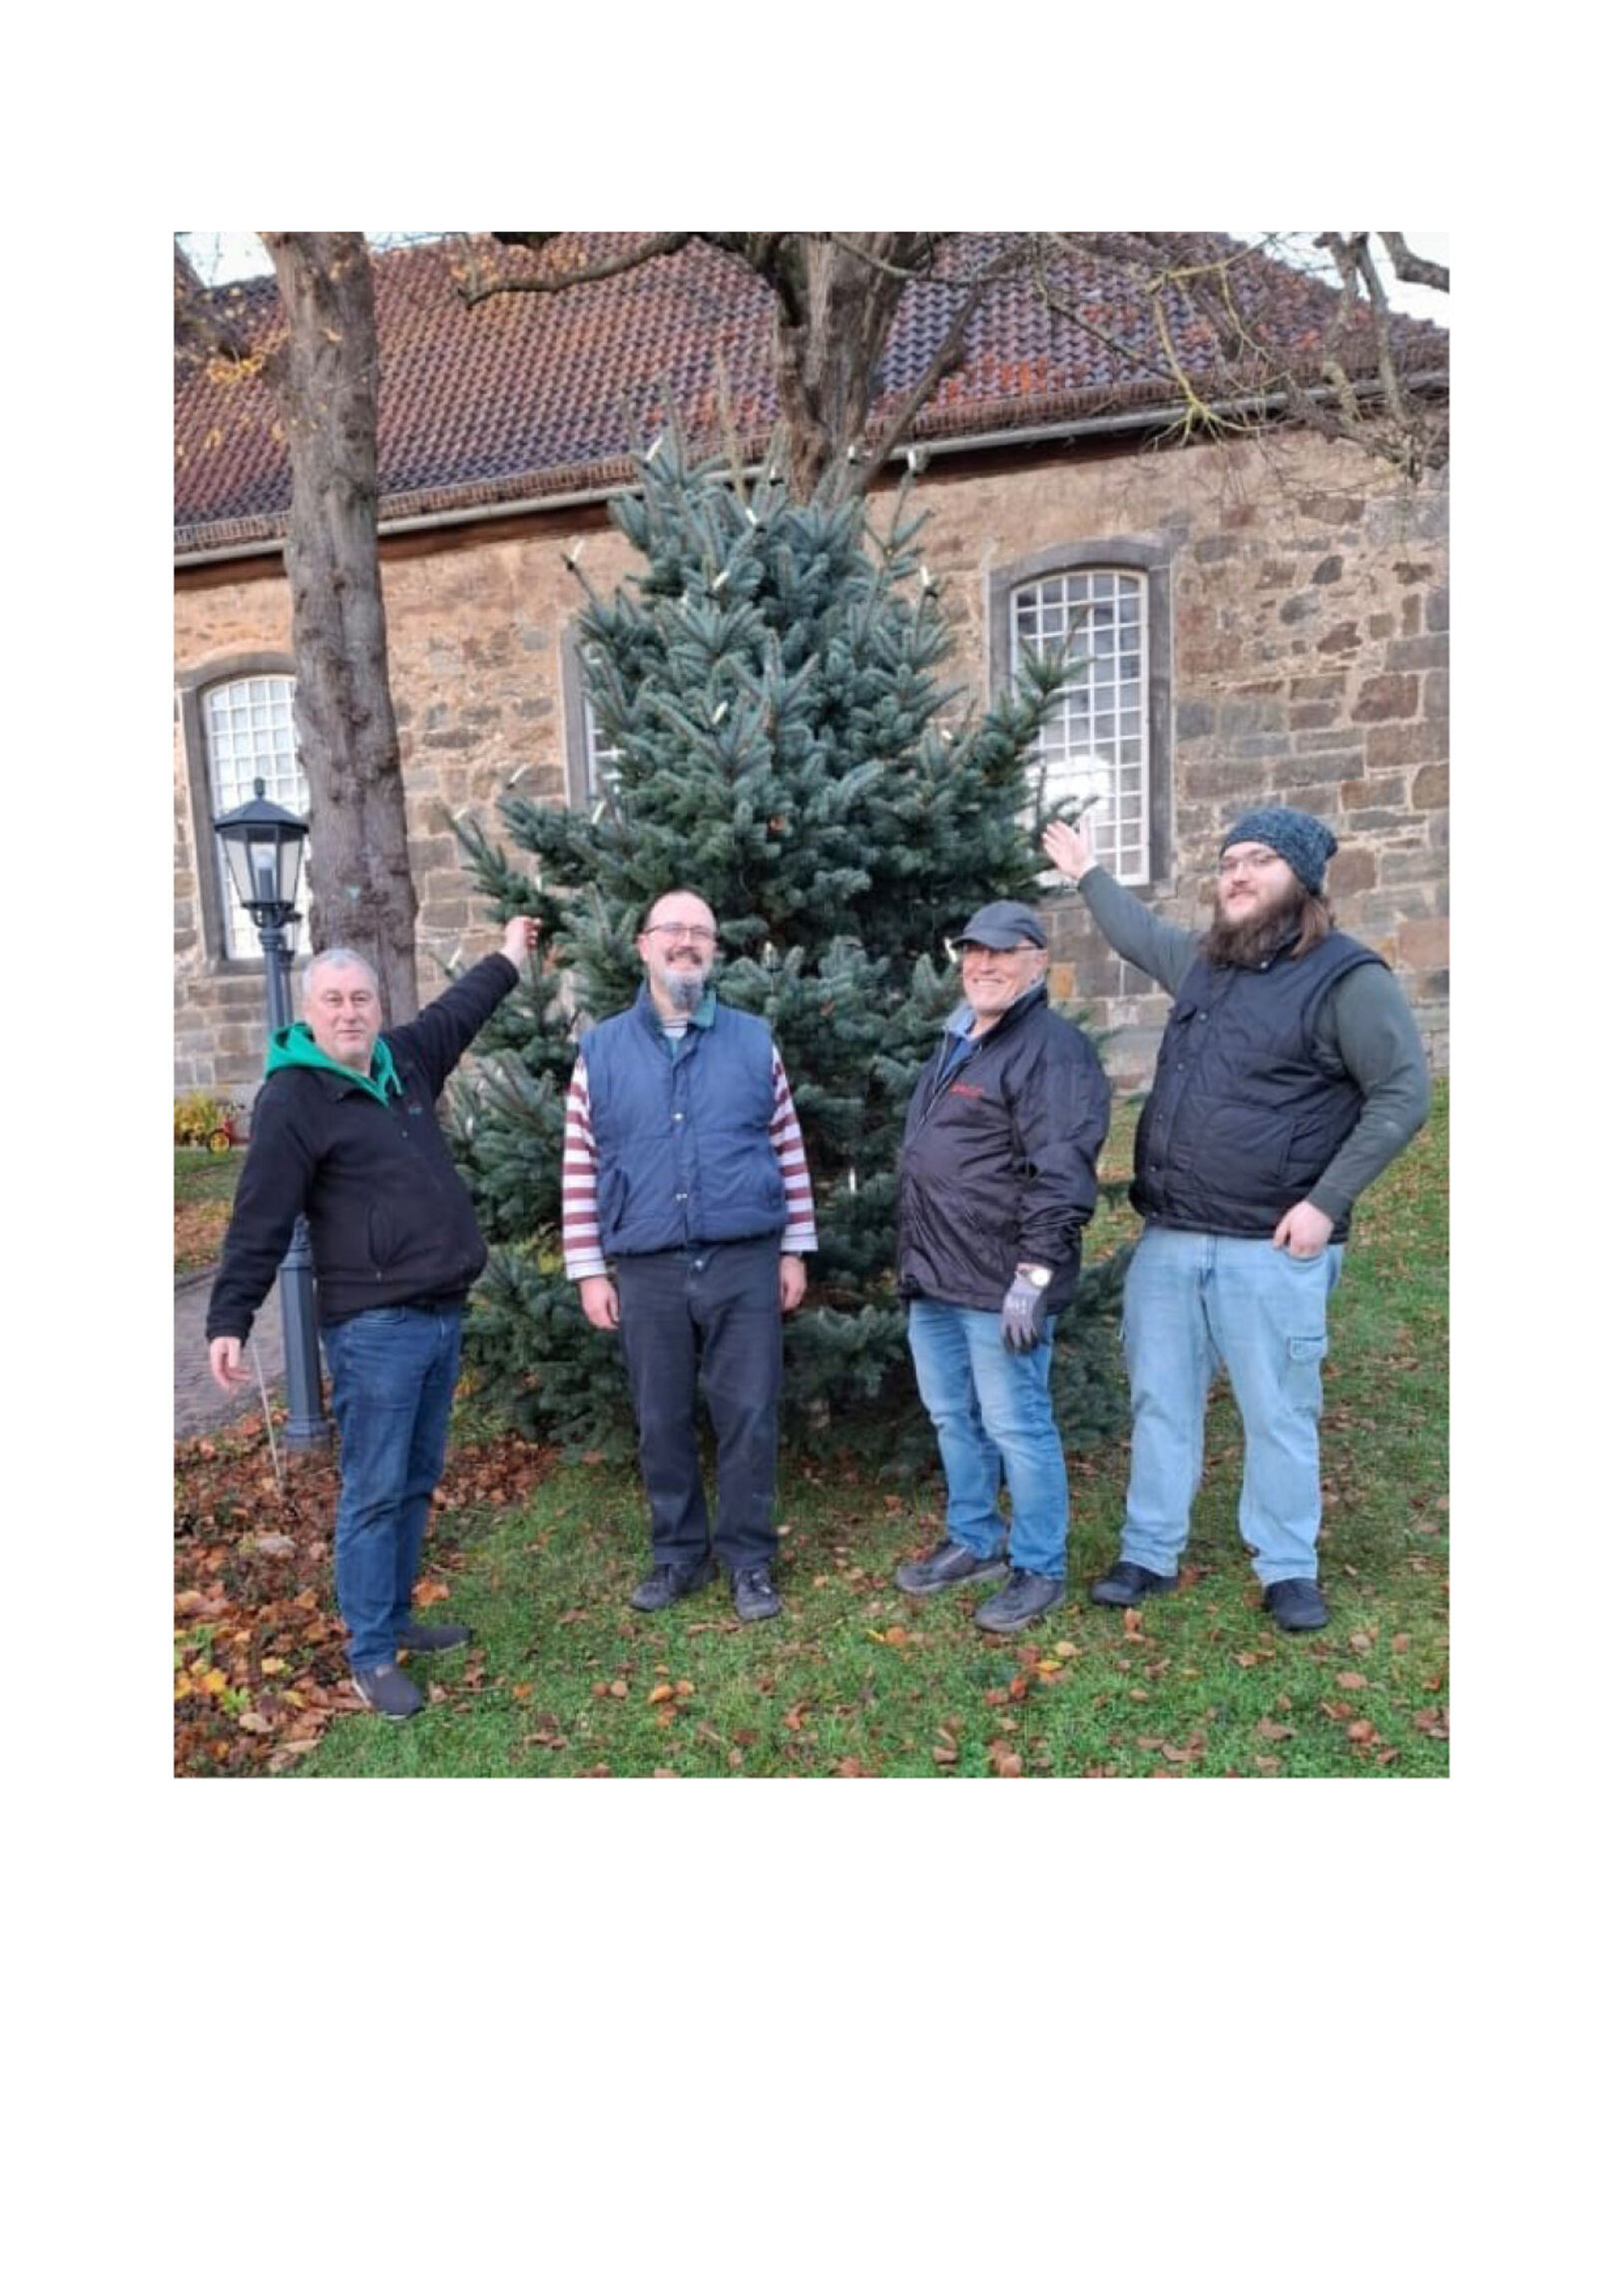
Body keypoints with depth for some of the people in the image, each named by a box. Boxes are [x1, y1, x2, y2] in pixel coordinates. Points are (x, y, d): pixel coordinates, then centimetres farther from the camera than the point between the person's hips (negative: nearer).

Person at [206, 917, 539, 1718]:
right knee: (374, 1493, 0)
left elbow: (455, 1012, 31)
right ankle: (370, 1654, 11)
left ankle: (394, 1615, 31)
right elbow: (259, 1222, -13)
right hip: (372, 1327, -7)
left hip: (443, 1315, 8)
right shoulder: (292, 1099, -11)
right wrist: (230, 1319, -18)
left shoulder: (404, 1059, 10)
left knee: (416, 1484, 17)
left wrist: (506, 959, 42)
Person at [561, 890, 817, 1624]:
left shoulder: (754, 1041, 6)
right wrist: (589, 1270, 1)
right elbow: (580, 1169, 4)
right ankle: (679, 1553, 29)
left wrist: (795, 1249, 6)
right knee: (661, 1423, 11)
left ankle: (749, 1558, 22)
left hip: (745, 1263, 0)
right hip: (646, 1271, 1)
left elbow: (789, 1152, 8)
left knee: (748, 1416, 6)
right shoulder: (600, 1050, 4)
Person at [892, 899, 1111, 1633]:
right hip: (934, 1277, 9)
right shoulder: (956, 1042, 17)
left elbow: (1061, 1176, -21)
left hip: (1000, 1282, -9)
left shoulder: (1052, 1048, -13)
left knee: (1016, 1427, 1)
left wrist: (1034, 1273, -25)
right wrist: (913, 1257, 23)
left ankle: (1038, 1569, 18)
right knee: (953, 1419, 19)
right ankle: (973, 1541, 36)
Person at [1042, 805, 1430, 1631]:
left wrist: (1326, 1200, -15)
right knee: (1161, 1402, 13)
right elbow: (1138, 934, 34)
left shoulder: (1346, 977, -7)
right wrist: (1088, 873, 43)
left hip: (1270, 1247, -6)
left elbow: (1402, 1095, -10)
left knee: (1278, 1415, 6)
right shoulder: (1200, 961, 12)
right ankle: (1149, 1555, 26)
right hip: (1167, 1238, 6)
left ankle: (1289, 1571, 23)